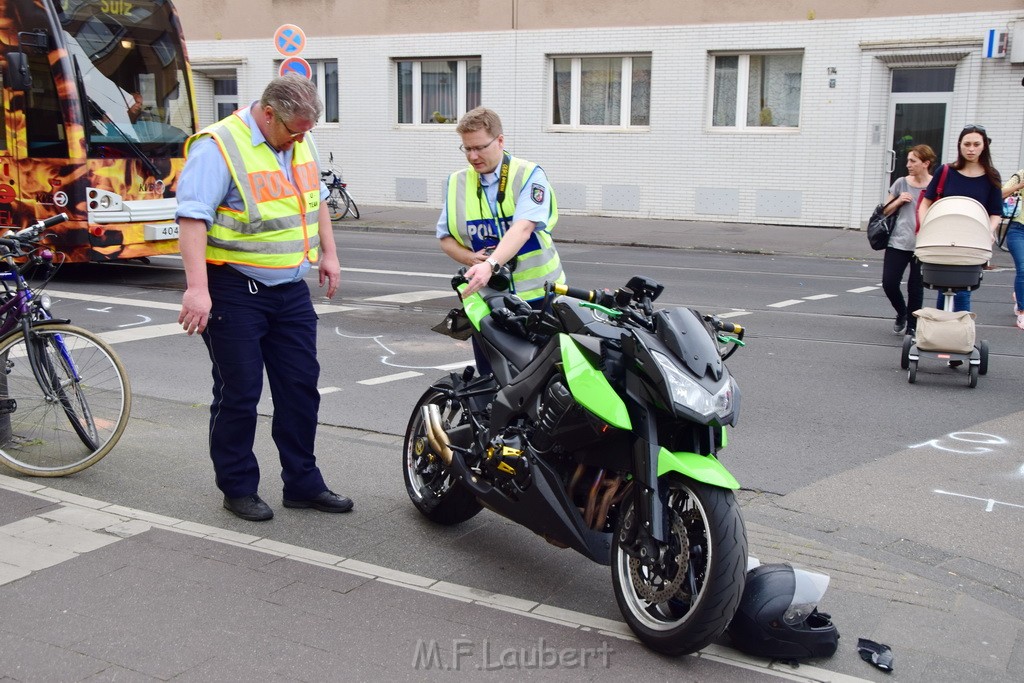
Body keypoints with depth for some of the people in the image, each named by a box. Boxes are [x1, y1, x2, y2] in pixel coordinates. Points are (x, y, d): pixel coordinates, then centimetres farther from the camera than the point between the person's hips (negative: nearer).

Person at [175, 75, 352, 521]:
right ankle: (238, 489, 18)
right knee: (239, 394, 1)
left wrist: (328, 253, 19)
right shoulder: (218, 147, -16)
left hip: (291, 288, 7)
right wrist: (197, 288, -31)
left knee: (301, 386, 10)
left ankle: (302, 483, 22)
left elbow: (315, 200, 24)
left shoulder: (300, 143, 9)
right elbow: (192, 218, -24)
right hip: (235, 290, -7)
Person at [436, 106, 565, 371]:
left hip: (537, 295, -3)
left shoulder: (529, 175, -6)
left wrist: (490, 265, -38)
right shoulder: (457, 182, 8)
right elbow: (446, 238, 13)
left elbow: (522, 228, -22)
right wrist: (471, 258, -9)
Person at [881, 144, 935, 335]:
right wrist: (898, 201, -5)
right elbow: (885, 212, 13)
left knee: (916, 287, 5)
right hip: (898, 243, 2)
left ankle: (912, 326, 19)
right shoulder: (901, 183, 5)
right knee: (889, 283, -2)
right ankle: (902, 313, 27)